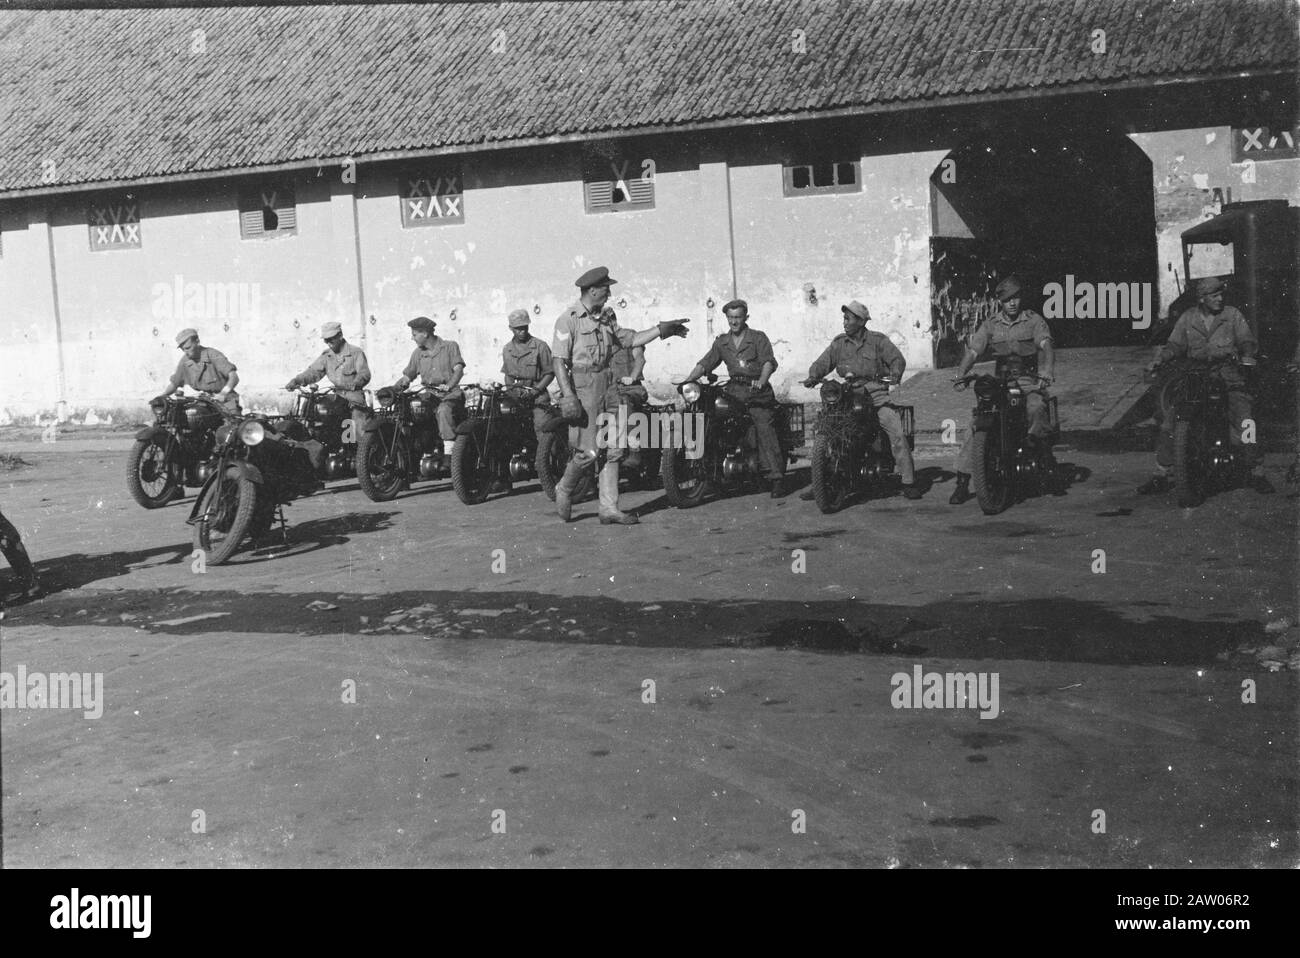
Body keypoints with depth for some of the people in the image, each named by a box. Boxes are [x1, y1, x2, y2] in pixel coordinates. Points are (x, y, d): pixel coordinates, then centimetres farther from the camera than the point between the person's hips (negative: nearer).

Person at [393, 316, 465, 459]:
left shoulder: (449, 347, 4)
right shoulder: (417, 353, 18)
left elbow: (458, 369, -9)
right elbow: (407, 377, 19)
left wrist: (449, 385, -29)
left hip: (449, 394, -5)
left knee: (443, 410, -37)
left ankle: (449, 452, -43)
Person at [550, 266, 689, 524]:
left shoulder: (607, 316, 14)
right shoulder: (569, 319, -9)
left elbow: (629, 340, 22)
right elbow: (559, 361, -12)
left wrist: (662, 330, 16)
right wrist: (568, 396, -20)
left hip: (608, 385, 8)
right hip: (582, 385, -7)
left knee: (612, 450, 4)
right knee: (589, 450, -9)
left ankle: (609, 508, 8)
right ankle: (564, 489, 17)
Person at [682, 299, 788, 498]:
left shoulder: (758, 338, 5)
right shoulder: (721, 342, 18)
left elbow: (769, 362, -8)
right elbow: (705, 364, 13)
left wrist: (761, 382, -28)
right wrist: (687, 380, -3)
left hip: (757, 390, -4)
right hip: (734, 390, 5)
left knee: (765, 429, -17)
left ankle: (776, 478, -21)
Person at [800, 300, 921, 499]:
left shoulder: (878, 340, 4)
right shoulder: (839, 343, 11)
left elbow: (897, 359, -3)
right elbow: (822, 362, 6)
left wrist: (895, 375, -23)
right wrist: (813, 376, -14)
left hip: (876, 392, -2)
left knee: (897, 432, -16)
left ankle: (908, 482, -8)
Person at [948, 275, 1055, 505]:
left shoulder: (1034, 320, 2)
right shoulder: (990, 325, 10)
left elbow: (1046, 346, -14)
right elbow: (973, 351, 0)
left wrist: (1046, 372, -35)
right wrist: (960, 375, -20)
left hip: (1030, 381, -2)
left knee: (1036, 409, -36)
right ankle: (962, 482, -11)